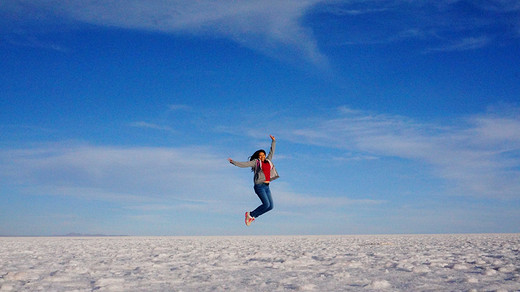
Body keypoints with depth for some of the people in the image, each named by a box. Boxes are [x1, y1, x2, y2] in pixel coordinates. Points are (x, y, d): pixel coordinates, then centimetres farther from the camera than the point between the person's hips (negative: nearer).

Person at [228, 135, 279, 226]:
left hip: (266, 187, 7)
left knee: (270, 206, 2)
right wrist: (234, 162, -17)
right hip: (259, 186, -7)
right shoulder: (256, 162, 2)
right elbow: (244, 164, -6)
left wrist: (273, 141, 33)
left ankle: (252, 216, 14)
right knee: (266, 204, -17)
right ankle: (250, 214, 1)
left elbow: (272, 151, 30)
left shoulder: (268, 161, 17)